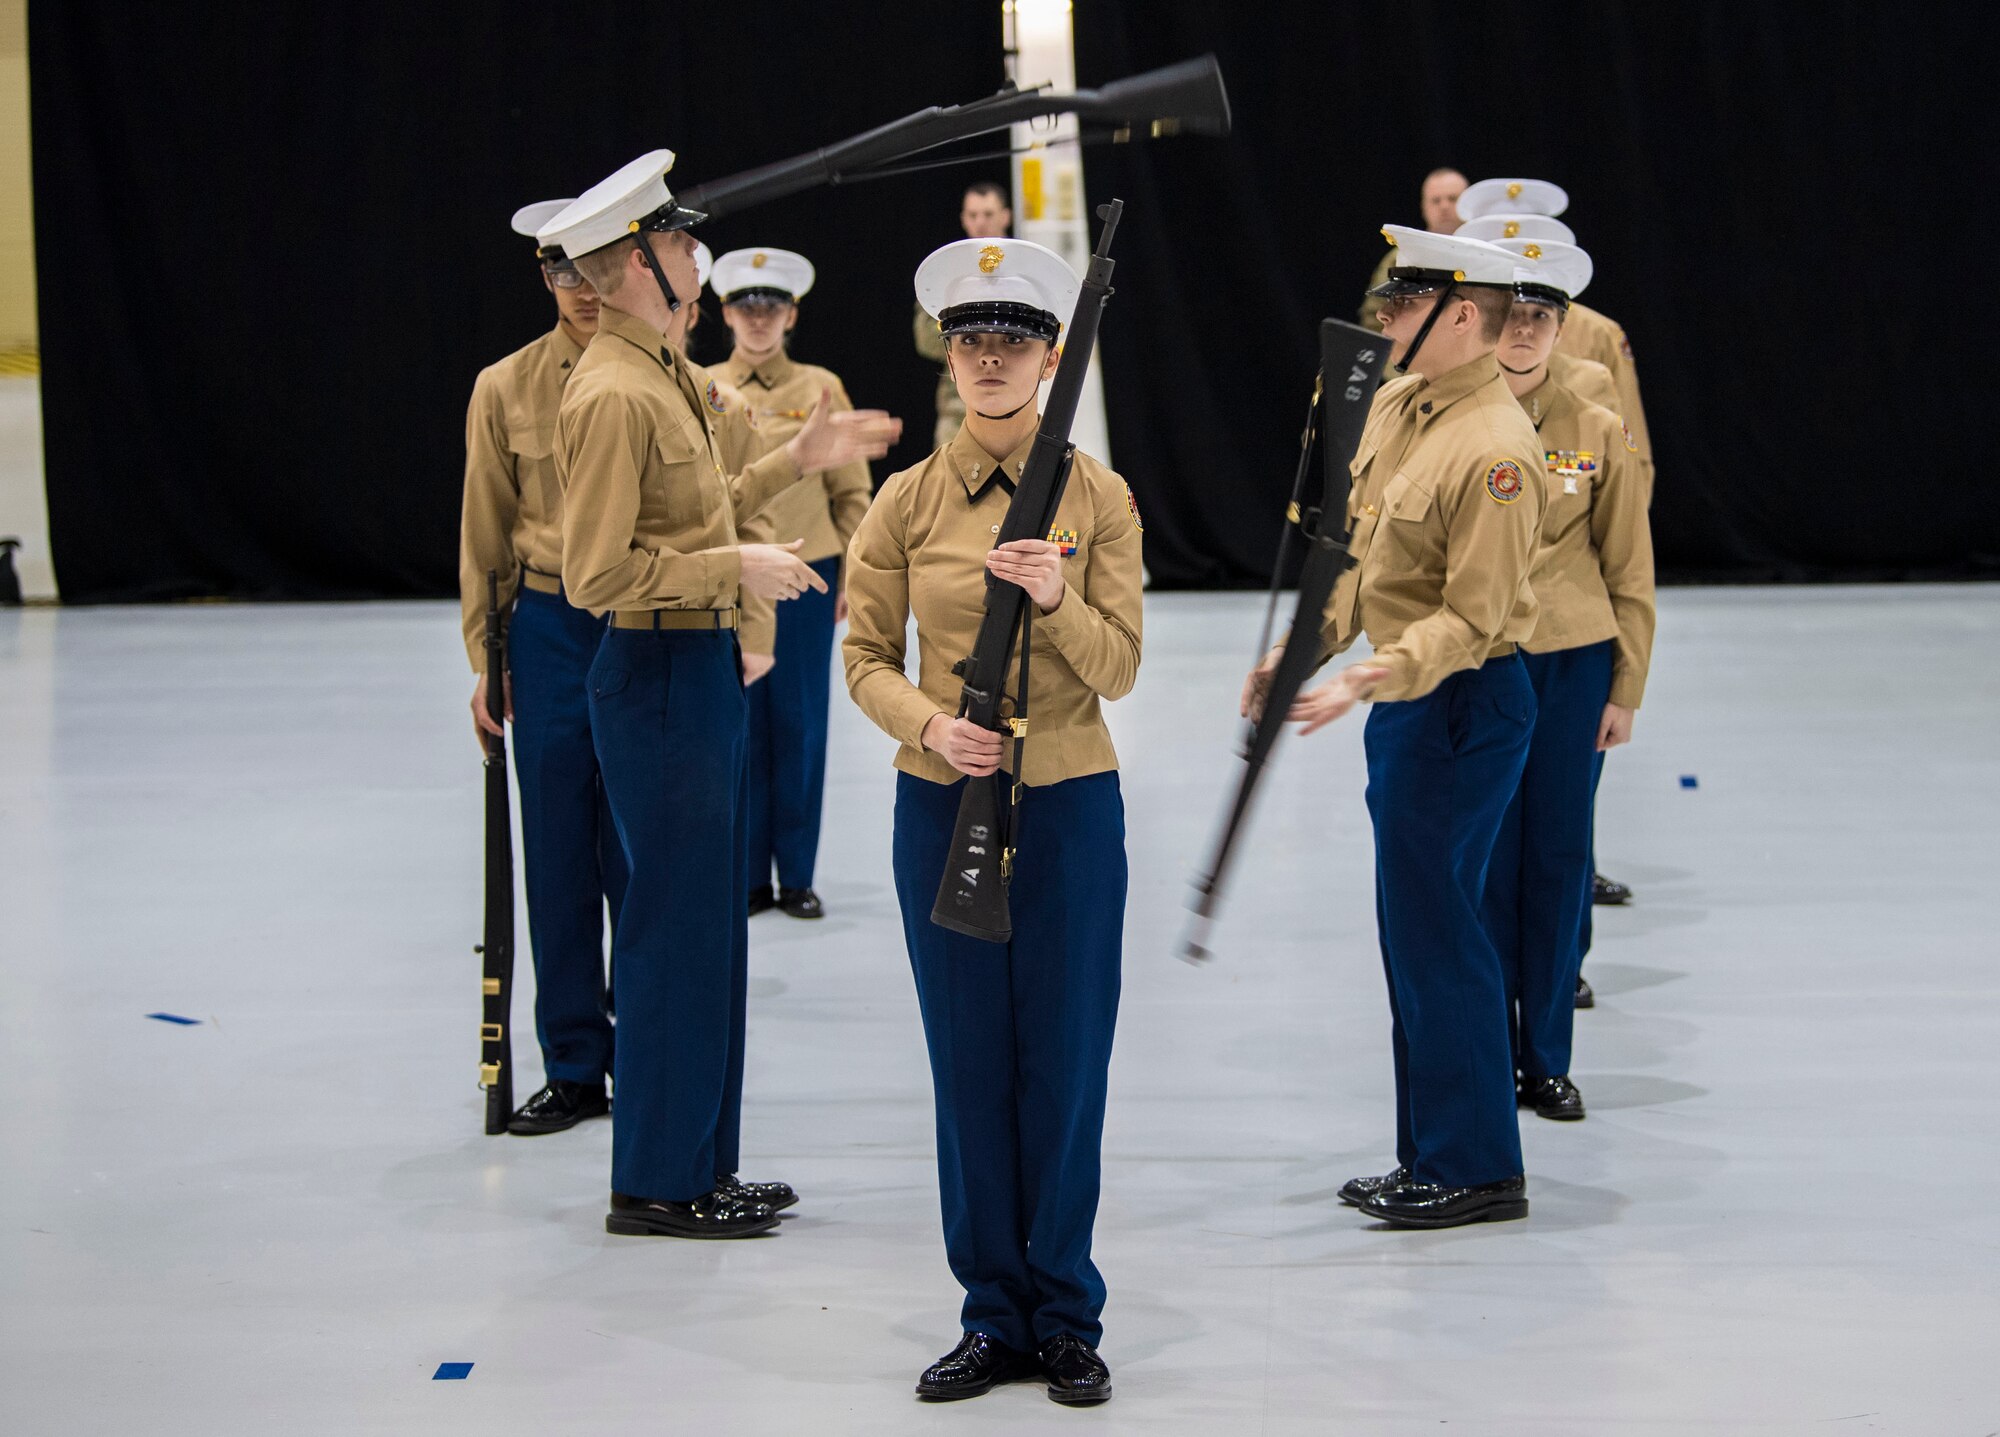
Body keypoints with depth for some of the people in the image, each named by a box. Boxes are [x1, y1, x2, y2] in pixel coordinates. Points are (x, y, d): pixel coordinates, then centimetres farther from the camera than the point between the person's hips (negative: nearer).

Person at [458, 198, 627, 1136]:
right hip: (551, 631, 1)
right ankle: (573, 1068, 15)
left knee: (637, 855, 1)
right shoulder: (507, 389, 4)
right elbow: (486, 533, 8)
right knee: (558, 854, 5)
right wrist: (485, 660, 6)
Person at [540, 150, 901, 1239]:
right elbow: (599, 574, -22)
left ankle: (701, 1164, 23)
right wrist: (737, 566, -18)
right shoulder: (613, 394, -18)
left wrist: (797, 461, 21)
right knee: (674, 927, -3)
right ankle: (653, 1183, 6)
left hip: (699, 671, 10)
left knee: (707, 925, 15)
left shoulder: (661, 376, 14)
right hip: (659, 675, -10)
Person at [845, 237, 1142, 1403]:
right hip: (943, 808, 1)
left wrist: (1055, 598, -24)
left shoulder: (1099, 498, -1)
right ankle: (996, 1316, 17)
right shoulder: (909, 501, 1)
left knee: (1065, 1064, 3)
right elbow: (866, 656, 3)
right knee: (971, 1066, 6)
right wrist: (930, 722, -16)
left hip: (1069, 806, -1)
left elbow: (1118, 669, -5)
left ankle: (1067, 1319, 15)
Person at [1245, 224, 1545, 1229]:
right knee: (1415, 930, 15)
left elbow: (1472, 620, -23)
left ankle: (1475, 1168, 6)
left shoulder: (1494, 450, -21)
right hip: (1404, 700, 10)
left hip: (1460, 708, -10)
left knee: (1435, 929, -4)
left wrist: (1362, 684, -31)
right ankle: (1427, 1156, 25)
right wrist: (1299, 650, 11)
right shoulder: (1393, 405, 8)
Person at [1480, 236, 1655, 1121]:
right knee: (1487, 859, 1)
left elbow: (1629, 573, 6)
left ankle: (1547, 1059, 16)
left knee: (1559, 857, 5)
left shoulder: (1600, 434, 3)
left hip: (1573, 665, 1)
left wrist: (1625, 690, 2)